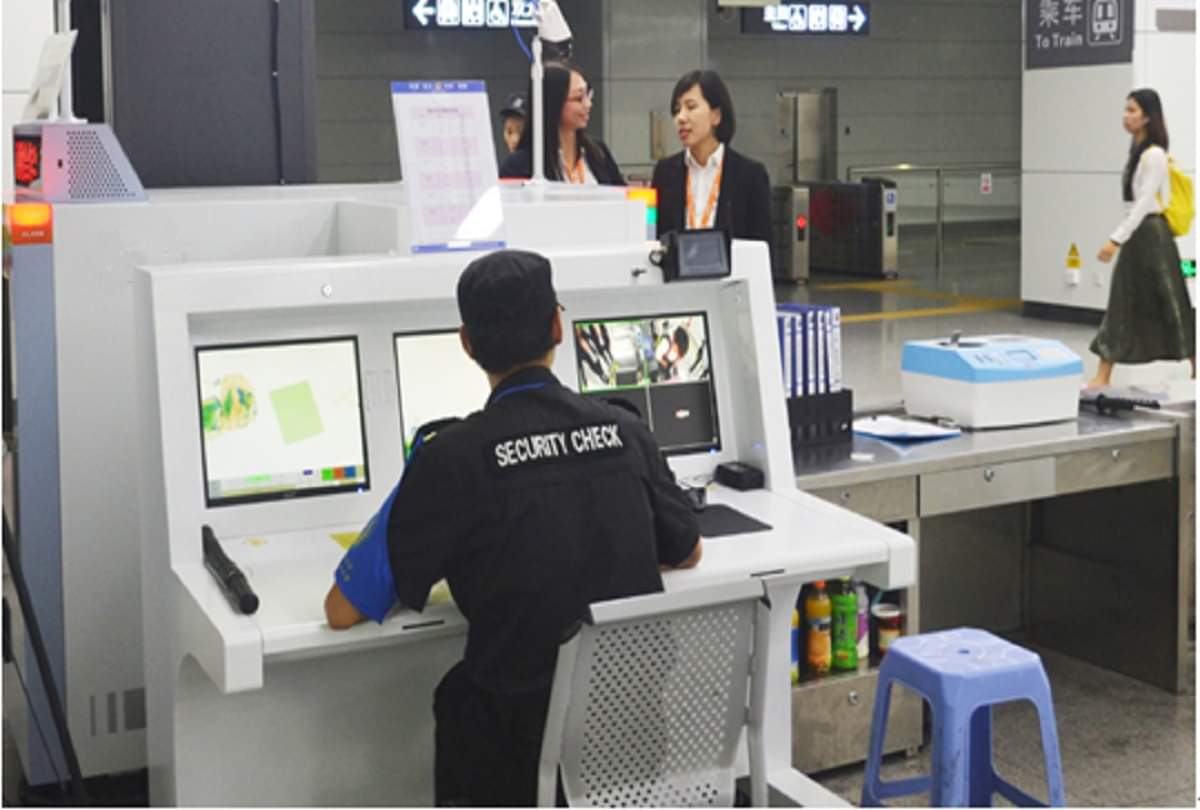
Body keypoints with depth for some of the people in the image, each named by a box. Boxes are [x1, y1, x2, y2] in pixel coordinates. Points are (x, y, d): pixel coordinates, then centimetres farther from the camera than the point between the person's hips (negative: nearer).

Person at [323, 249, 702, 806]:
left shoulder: (453, 457, -14)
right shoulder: (624, 431, -3)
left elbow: (343, 610, -7)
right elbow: (687, 554, 15)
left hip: (526, 746, -4)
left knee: (457, 692, 24)